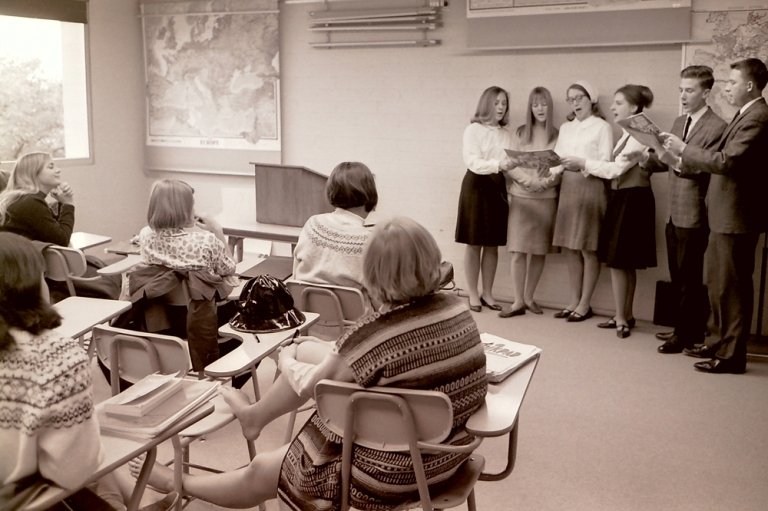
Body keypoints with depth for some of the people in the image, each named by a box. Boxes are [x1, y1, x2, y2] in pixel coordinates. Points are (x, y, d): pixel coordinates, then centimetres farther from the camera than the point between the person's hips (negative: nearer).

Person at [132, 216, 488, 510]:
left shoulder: (374, 336, -29)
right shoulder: (458, 310, -9)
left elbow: (308, 387, -12)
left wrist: (286, 360, 10)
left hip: (390, 472, -7)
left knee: (260, 473, 16)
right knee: (316, 358, 19)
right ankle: (255, 414, 44)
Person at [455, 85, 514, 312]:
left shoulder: (506, 134, 11)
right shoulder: (473, 130, -4)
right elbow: (473, 163, -16)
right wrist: (498, 164, -28)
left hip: (498, 188, 5)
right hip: (477, 186, -5)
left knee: (493, 245, 8)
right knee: (474, 244, 2)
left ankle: (487, 293, 18)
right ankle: (473, 295, 10)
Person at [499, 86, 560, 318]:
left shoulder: (557, 136, 2)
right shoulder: (520, 133, 5)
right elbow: (510, 165, -1)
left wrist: (547, 182, -19)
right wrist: (530, 180, -15)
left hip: (547, 198, 0)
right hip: (521, 197, 0)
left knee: (539, 251, 6)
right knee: (519, 251, -4)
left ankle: (528, 297, 19)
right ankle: (518, 301, 3)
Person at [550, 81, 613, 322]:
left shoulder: (602, 126, -1)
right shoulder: (565, 128, 16)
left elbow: (606, 163, -9)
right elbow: (558, 158, 8)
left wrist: (581, 163, -24)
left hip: (591, 187, -5)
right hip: (568, 187, 6)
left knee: (588, 248, -1)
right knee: (570, 247, 7)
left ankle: (585, 303, 6)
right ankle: (574, 299, 16)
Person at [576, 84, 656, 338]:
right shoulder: (628, 134, 16)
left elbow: (616, 168, -19)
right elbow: (618, 169, 11)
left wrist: (584, 163, -12)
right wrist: (588, 168, 0)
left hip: (631, 200, -10)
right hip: (623, 198, 10)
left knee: (618, 261, -5)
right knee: (625, 263, 13)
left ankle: (621, 319, 3)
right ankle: (626, 315, 21)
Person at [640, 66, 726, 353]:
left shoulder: (716, 128, -12)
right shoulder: (678, 123, 14)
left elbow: (704, 169, -17)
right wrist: (651, 157, -3)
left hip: (693, 215, -8)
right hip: (674, 212, 8)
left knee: (689, 278, 1)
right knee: (678, 276, 17)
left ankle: (685, 334, 13)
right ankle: (686, 328, 30)